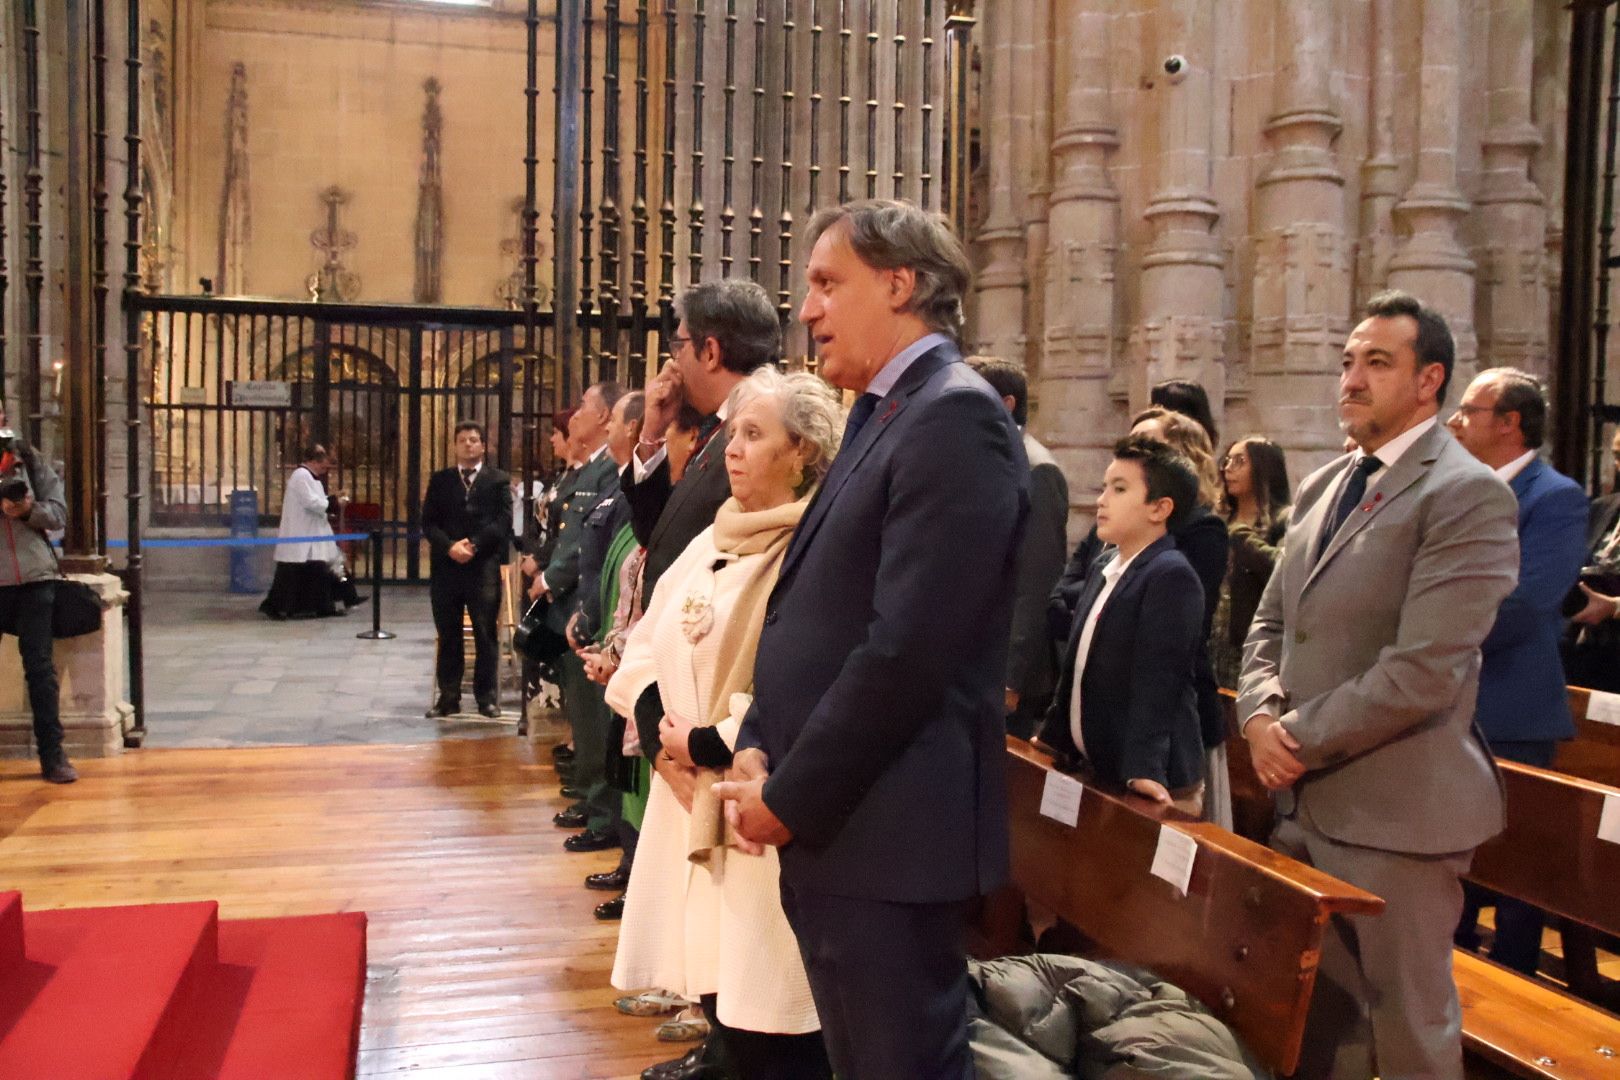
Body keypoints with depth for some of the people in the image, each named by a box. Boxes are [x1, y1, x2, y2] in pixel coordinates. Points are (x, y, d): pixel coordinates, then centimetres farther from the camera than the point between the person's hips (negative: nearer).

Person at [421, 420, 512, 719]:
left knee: (485, 634, 1)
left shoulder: (498, 480, 6)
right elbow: (428, 523, 5)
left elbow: (503, 522, -3)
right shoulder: (439, 480, 12)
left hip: (484, 567, -2)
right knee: (448, 635, 6)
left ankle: (486, 697, 7)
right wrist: (450, 547, -12)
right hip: (445, 566, 2)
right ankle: (448, 697, 12)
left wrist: (474, 546, -14)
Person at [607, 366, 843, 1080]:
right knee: (713, 988, 15)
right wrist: (660, 725, -6)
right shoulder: (711, 541, 12)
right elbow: (647, 646, 13)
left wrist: (706, 743, -14)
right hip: (688, 793, 8)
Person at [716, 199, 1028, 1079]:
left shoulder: (956, 415, -16)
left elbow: (908, 646, -23)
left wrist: (791, 797, -14)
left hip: (885, 830, -9)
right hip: (833, 824, 9)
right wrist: (759, 747, 3)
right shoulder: (880, 412, 15)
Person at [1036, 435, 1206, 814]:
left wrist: (1143, 769, -29)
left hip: (1143, 782, -8)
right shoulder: (1105, 571, 12)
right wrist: (1053, 737, 19)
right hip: (1096, 769, 8)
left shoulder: (1171, 576, -16)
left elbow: (1156, 679, -24)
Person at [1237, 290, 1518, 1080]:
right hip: (1307, 799, 7)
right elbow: (1271, 623, 14)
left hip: (1396, 806, -7)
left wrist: (1301, 739, -13)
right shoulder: (1323, 487, 12)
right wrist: (1261, 718, -4)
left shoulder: (1466, 495, -13)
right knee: (1319, 1007, 19)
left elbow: (1424, 669, -21)